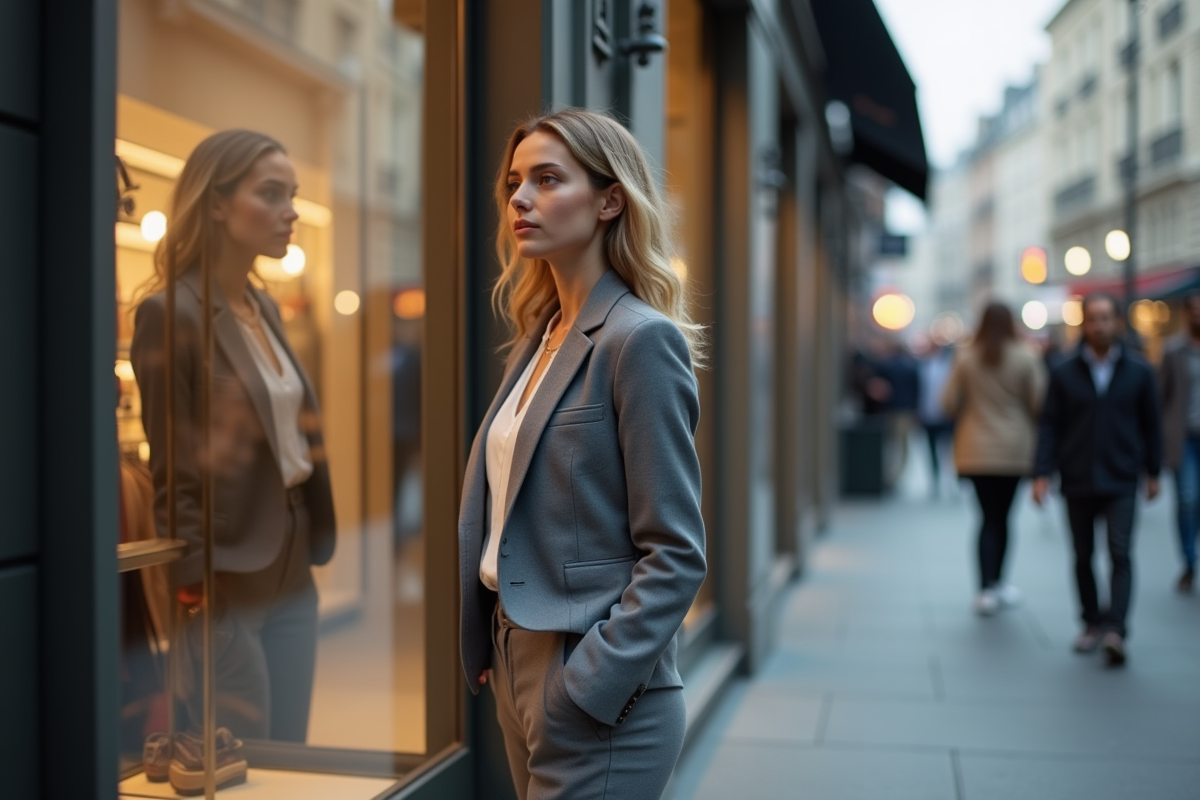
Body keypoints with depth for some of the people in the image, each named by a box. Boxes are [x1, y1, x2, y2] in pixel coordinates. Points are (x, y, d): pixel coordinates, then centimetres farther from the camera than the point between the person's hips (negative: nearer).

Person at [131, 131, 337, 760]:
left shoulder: (265, 307, 11)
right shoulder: (169, 313, -13)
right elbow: (173, 472, -13)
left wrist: (311, 543, 10)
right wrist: (199, 595, -14)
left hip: (292, 576, 8)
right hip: (229, 586, -7)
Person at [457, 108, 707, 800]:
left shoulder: (640, 339, -14)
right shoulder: (537, 335, 9)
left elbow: (677, 555, -16)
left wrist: (587, 688, -20)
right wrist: (487, 649, 9)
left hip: (597, 696, -8)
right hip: (517, 665, 8)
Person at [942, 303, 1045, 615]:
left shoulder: (966, 358, -2)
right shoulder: (1025, 358, -6)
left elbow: (949, 402, -1)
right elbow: (1038, 402, -6)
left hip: (976, 451, 1)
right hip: (1014, 449, -1)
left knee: (989, 517, 4)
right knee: (1001, 516, 10)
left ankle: (987, 590, -6)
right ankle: (996, 585, 21)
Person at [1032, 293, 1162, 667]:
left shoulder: (1138, 371, 2)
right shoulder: (1064, 373, 2)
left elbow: (1151, 424, 8)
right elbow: (1049, 425, 1)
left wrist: (1153, 472, 10)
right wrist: (1042, 474, -6)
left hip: (1120, 482, -1)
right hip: (1077, 482, 1)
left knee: (1120, 555, -11)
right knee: (1082, 556, 9)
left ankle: (1115, 630, -16)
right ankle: (1092, 622, 23)